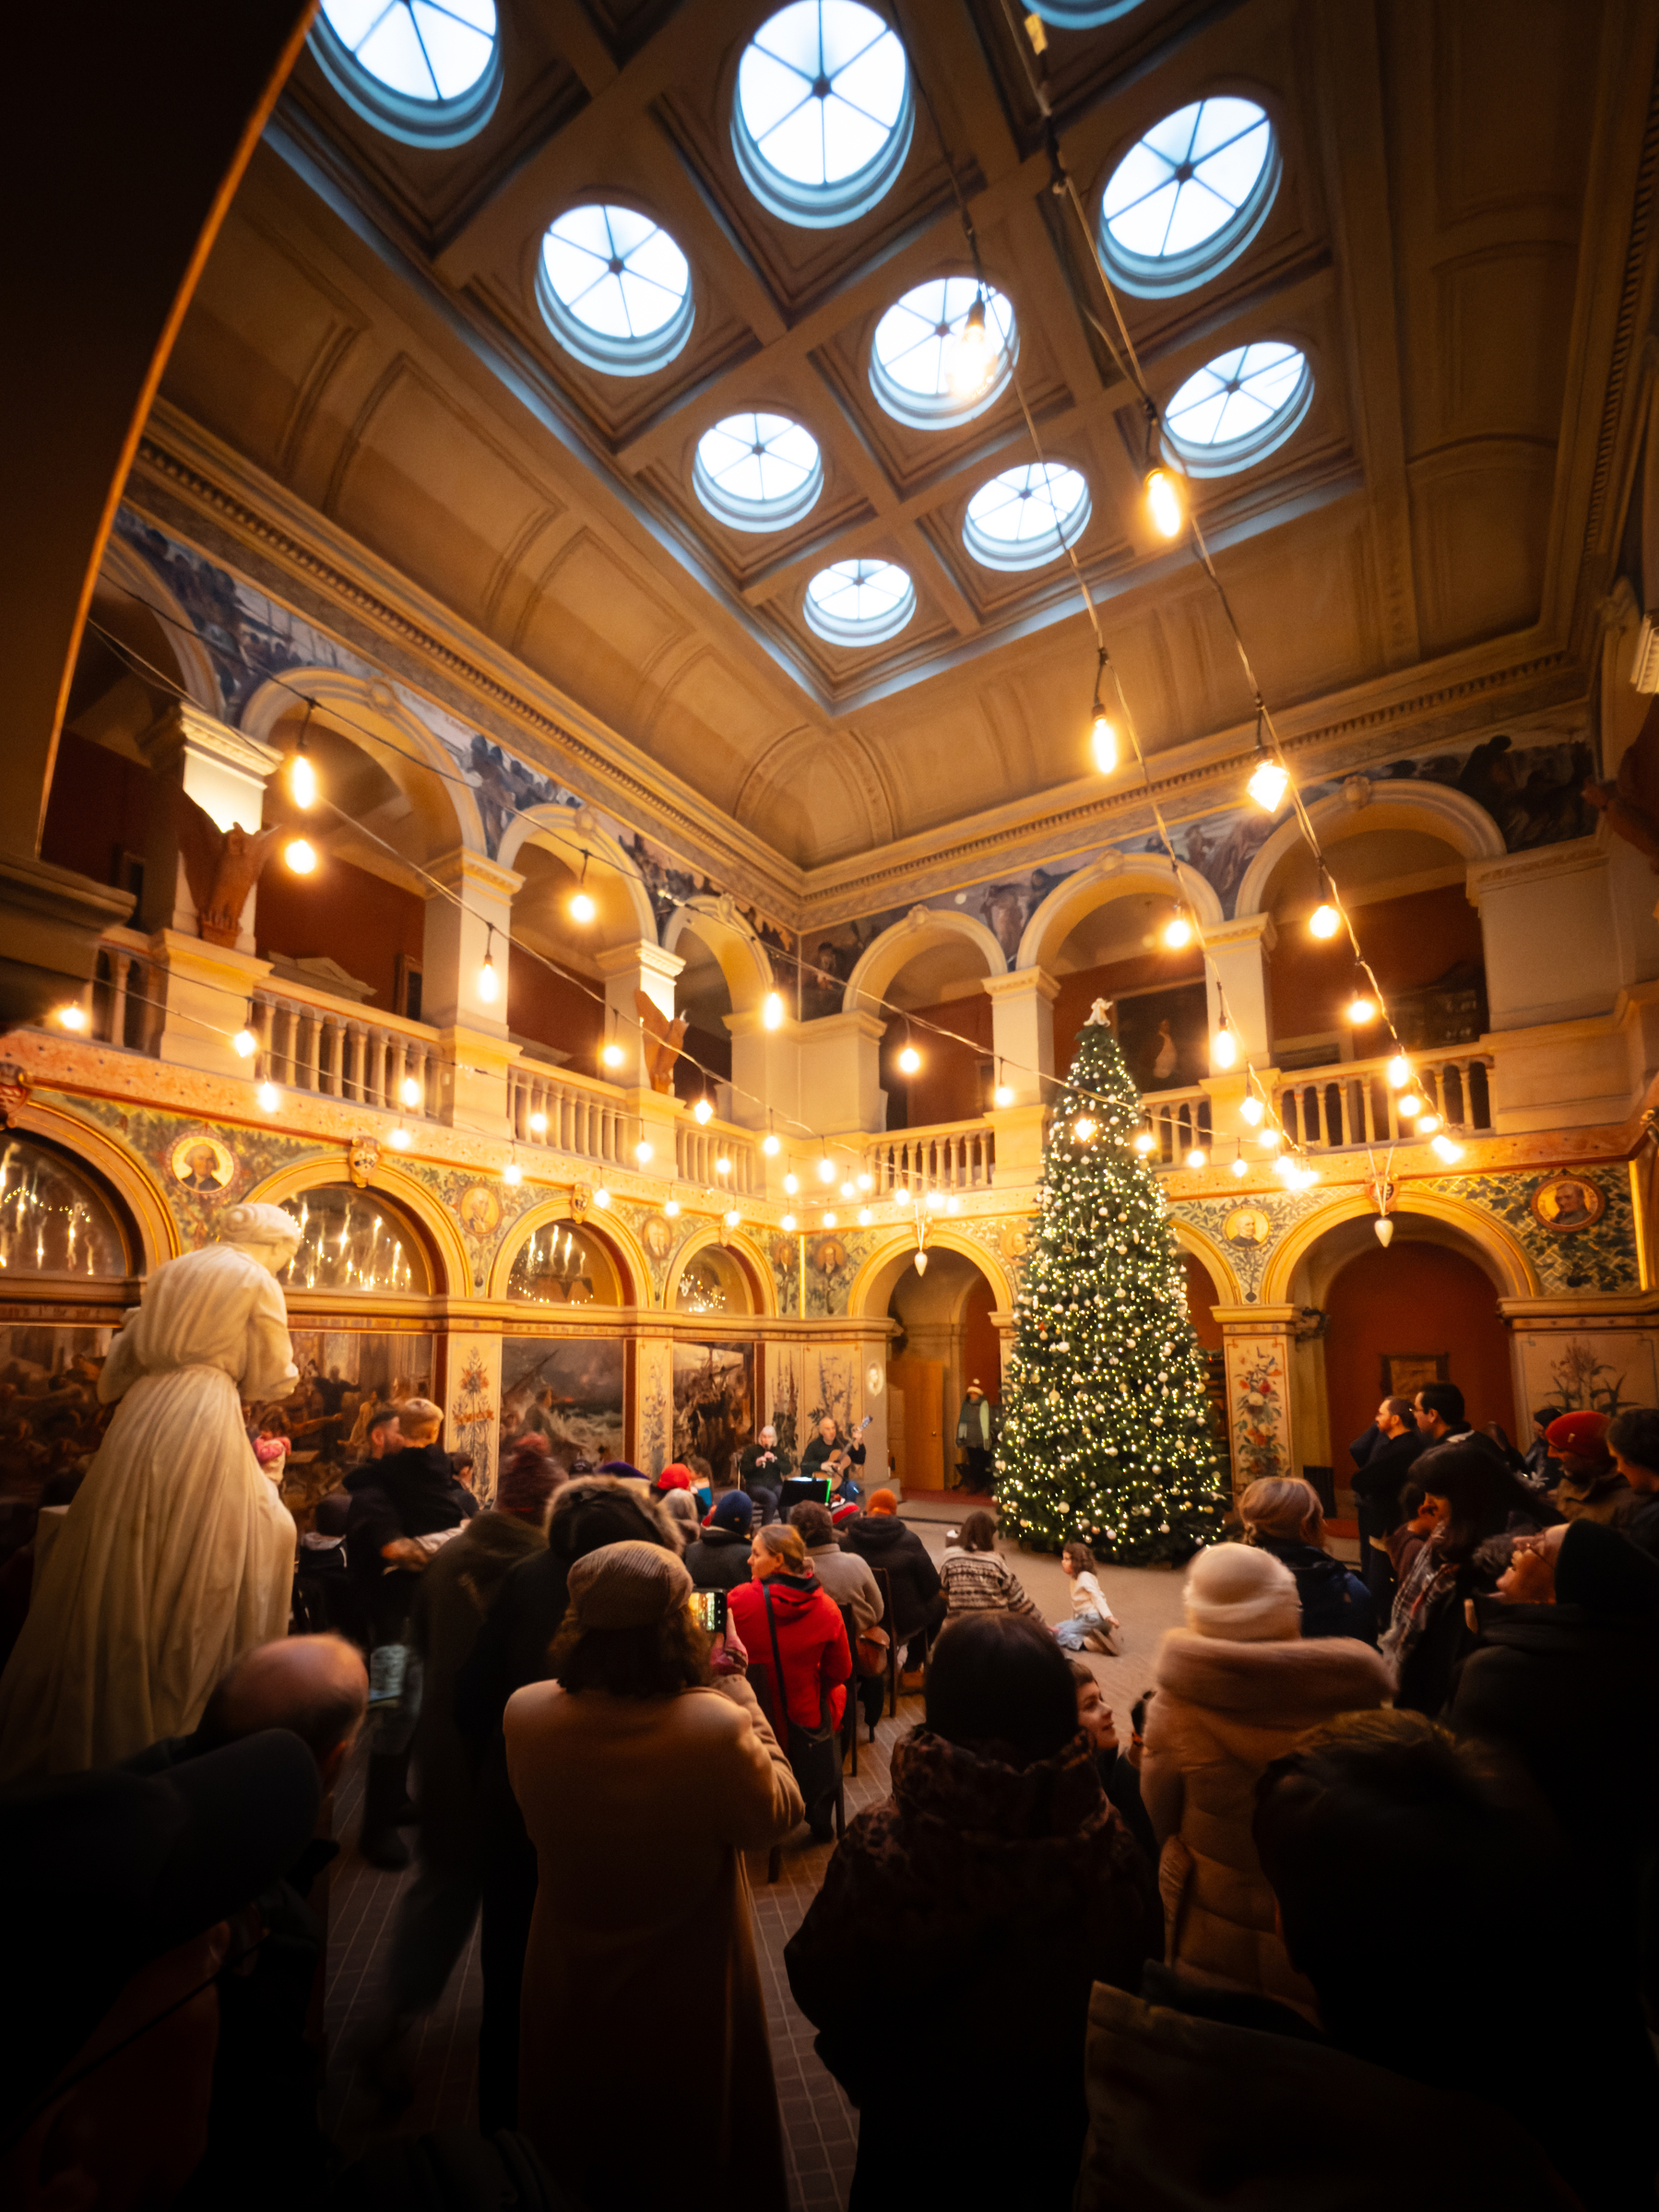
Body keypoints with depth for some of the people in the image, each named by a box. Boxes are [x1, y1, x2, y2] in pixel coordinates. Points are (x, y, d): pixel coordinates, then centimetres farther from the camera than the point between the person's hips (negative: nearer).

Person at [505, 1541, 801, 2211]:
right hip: (689, 1995, -2)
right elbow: (776, 1816, -18)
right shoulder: (717, 1726, -38)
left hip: (568, 1988, 3)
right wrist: (737, 1687, -17)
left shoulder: (525, 1713, -28)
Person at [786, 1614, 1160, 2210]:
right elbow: (1134, 1975, -12)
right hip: (1060, 2121, 2)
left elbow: (819, 1987, -19)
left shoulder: (879, 1847, -35)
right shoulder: (1108, 1847, -29)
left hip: (919, 2125, -1)